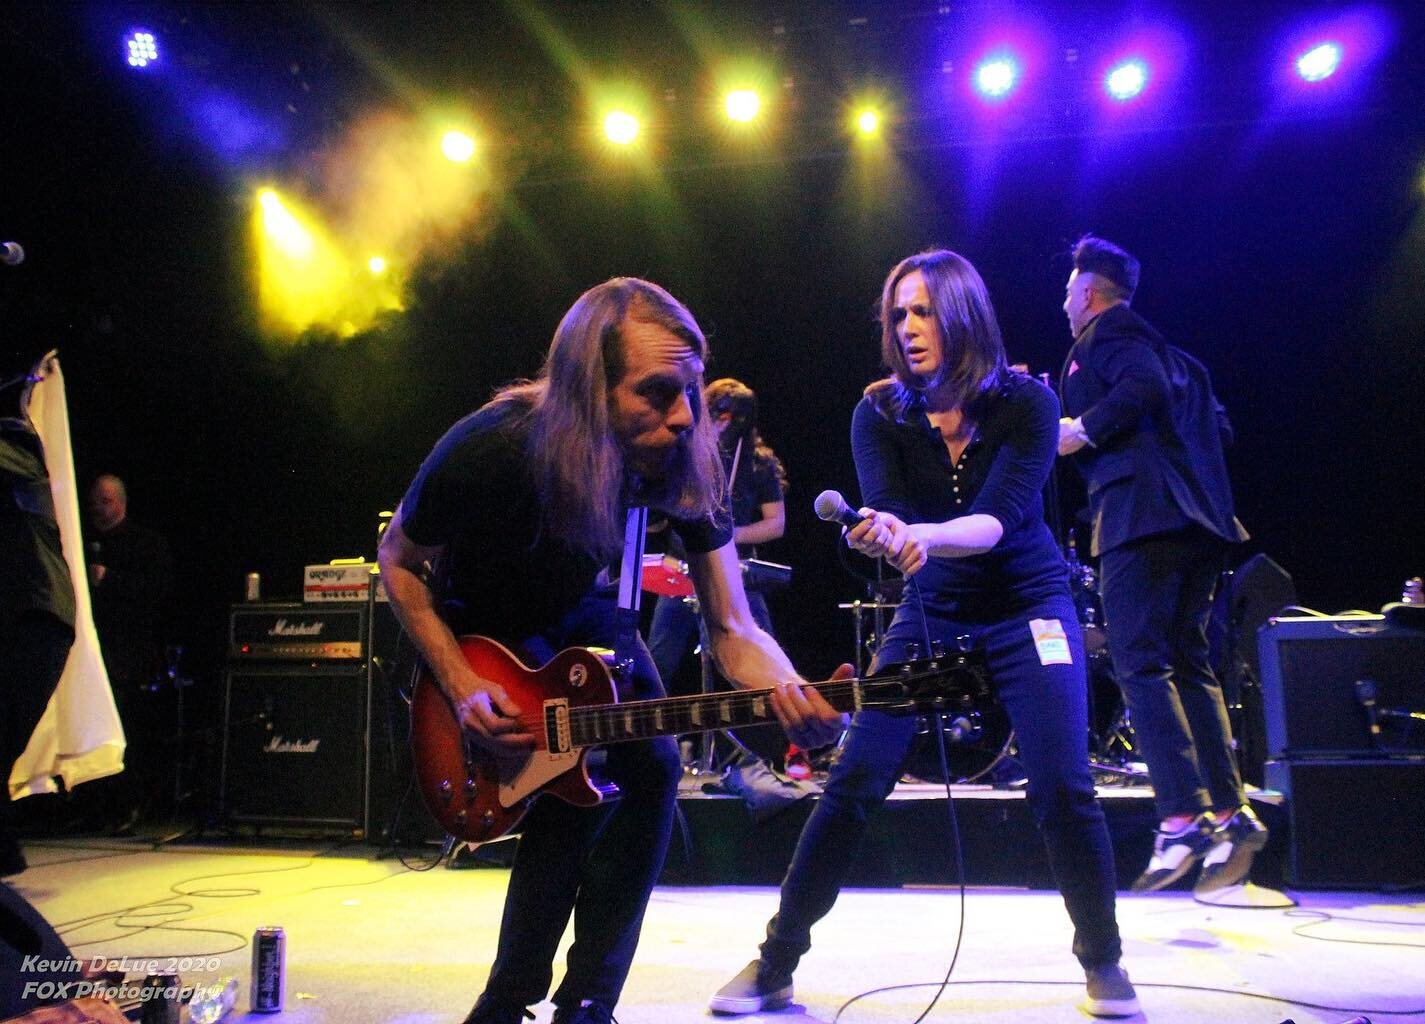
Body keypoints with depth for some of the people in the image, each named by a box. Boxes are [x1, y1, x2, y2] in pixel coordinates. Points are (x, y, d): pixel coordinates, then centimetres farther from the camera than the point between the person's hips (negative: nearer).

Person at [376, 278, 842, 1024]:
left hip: (572, 612, 4)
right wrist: (463, 688, -25)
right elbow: (399, 563, -15)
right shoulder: (485, 453, -36)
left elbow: (733, 630, -28)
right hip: (475, 623, -3)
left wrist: (789, 690, -51)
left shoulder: (681, 460, -28)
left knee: (651, 764, -12)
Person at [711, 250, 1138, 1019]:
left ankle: (1104, 962, 14)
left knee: (1063, 790, -13)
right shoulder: (881, 412, -8)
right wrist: (882, 533, -46)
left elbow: (1000, 517, -25)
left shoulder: (1025, 402, -13)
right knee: (853, 783, -6)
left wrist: (925, 536, -44)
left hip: (1027, 608, -1)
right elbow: (884, 509, -21)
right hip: (928, 613, 2)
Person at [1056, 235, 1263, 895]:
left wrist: (1081, 430, -8)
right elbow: (1218, 427, 22)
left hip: (1140, 517, -9)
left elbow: (1143, 388, -17)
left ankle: (1184, 819, -18)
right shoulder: (1170, 353, 28)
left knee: (1140, 665, -12)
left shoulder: (1105, 335, 3)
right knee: (1187, 664, 10)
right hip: (1195, 522, 9)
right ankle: (1231, 814, 6)